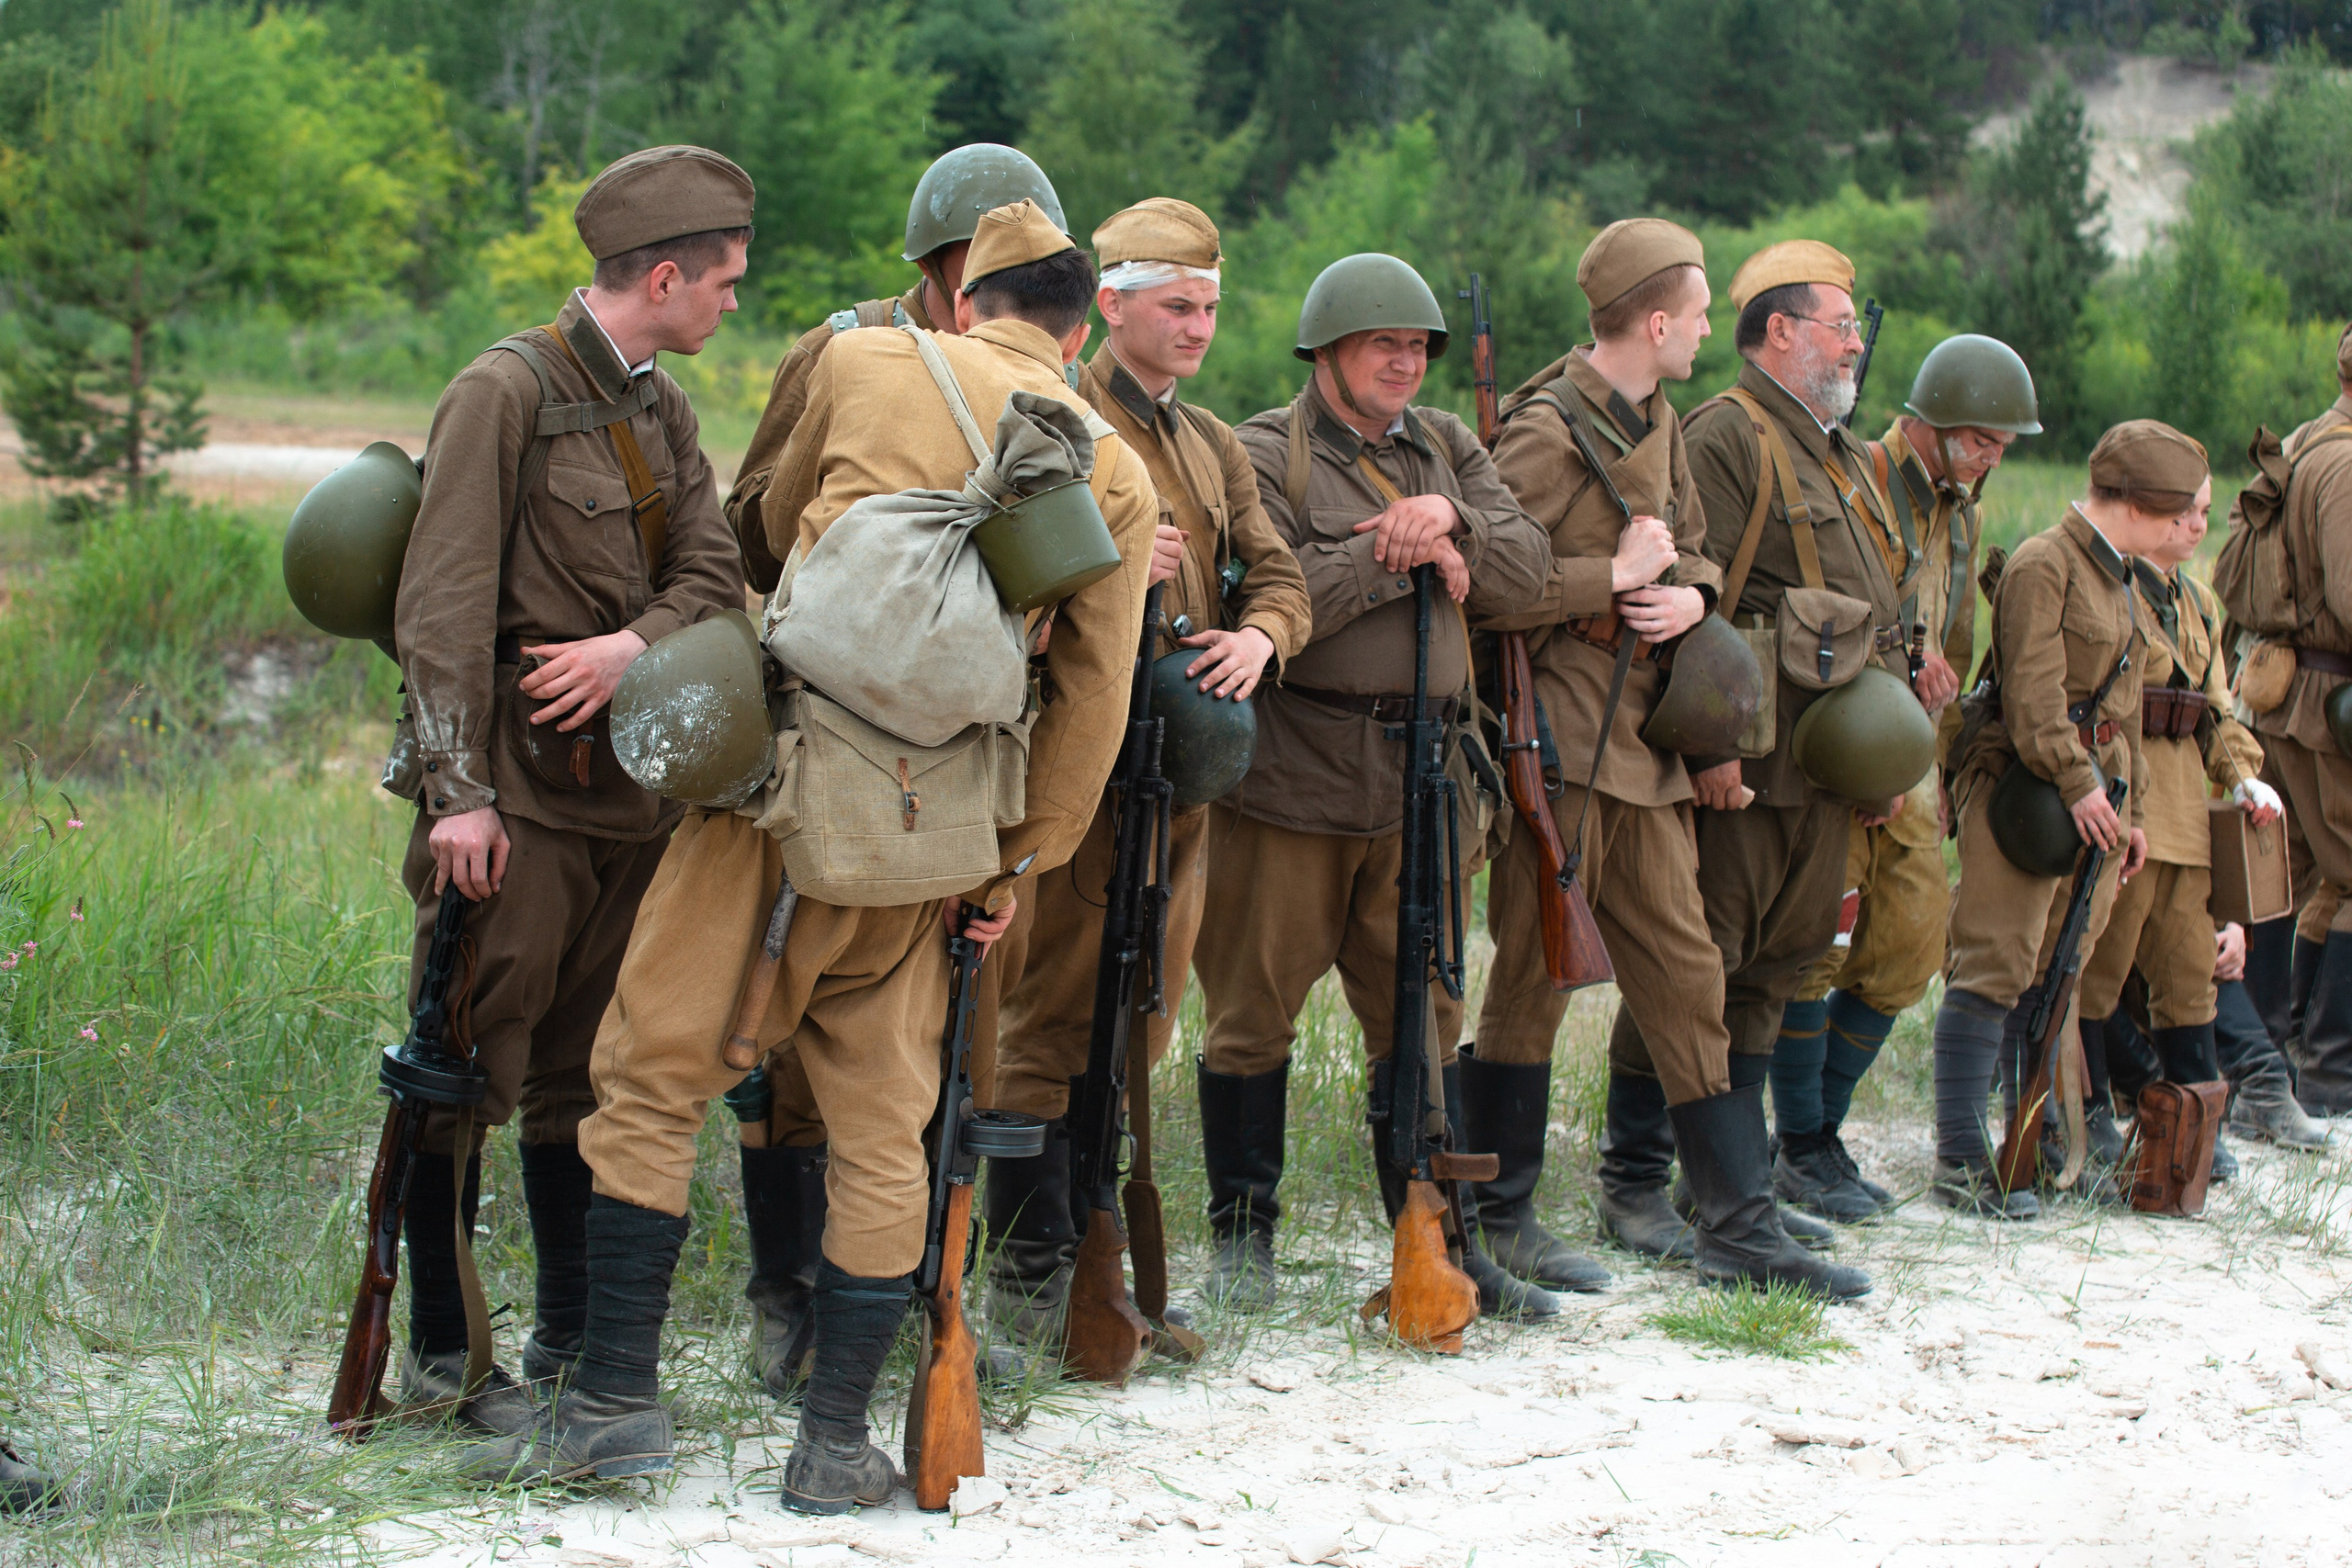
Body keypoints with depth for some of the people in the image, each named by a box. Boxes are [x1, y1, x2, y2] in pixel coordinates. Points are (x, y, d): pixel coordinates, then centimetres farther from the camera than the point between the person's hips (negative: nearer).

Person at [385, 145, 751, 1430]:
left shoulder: (662, 411, 14)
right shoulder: (505, 393, -11)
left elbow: (711, 570, 6)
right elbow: (443, 607, -15)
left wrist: (636, 642, -15)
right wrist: (458, 792, -19)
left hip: (630, 781, 8)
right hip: (517, 791, -8)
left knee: (582, 1069, 13)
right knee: (472, 1071, -3)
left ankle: (572, 1335, 21)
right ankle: (439, 1353, 5)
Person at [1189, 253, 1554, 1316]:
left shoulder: (1446, 448, 15)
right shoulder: (1264, 457, -4)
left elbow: (1526, 567, 4)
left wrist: (1452, 525, -15)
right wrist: (1404, 552, -13)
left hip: (1418, 779, 5)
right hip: (1290, 779, -5)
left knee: (1422, 1016, 9)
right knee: (1255, 1010, 4)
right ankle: (1242, 1230, 17)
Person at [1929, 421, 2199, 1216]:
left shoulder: (2118, 579, 20)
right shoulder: (2043, 566, -10)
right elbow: (2032, 689, -18)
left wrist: (2132, 809, 22)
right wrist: (2075, 783, -22)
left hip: (2092, 798, 9)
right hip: (2027, 787, -9)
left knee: (2056, 971, 10)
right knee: (1997, 966, -10)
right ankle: (1959, 1157, -12)